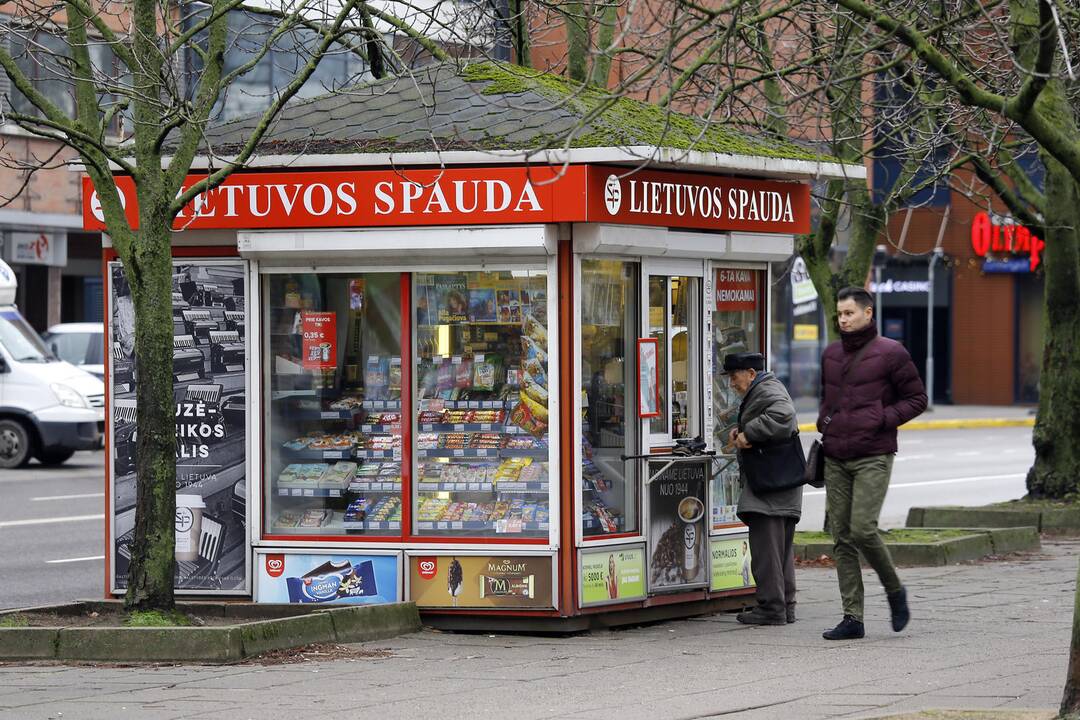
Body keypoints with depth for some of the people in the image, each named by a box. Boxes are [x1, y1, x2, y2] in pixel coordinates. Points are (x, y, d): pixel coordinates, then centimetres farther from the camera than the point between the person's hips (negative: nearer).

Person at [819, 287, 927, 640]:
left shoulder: (890, 353, -3)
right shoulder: (831, 355, 15)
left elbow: (916, 399, 0)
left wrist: (882, 420, -12)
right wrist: (824, 421, 10)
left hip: (872, 457, -6)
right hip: (835, 459, 6)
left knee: (862, 529, -16)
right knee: (842, 538, 1)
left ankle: (894, 591, 9)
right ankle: (852, 618, 3)